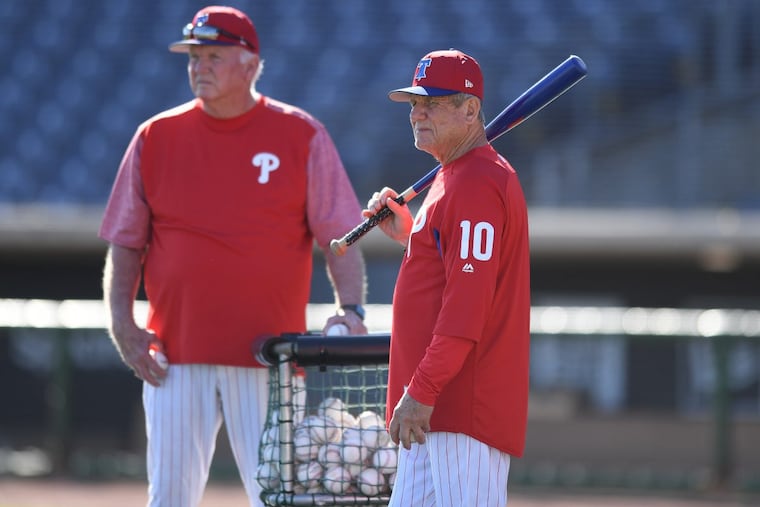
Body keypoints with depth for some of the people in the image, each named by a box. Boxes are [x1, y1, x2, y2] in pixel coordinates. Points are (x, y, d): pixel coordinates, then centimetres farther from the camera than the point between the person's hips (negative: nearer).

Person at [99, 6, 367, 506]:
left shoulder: (301, 136, 3)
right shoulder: (156, 137, 8)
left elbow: (339, 236, 1)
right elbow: (124, 243, 11)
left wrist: (350, 307, -15)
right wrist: (121, 321, -2)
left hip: (268, 354, -2)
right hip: (175, 357, 2)